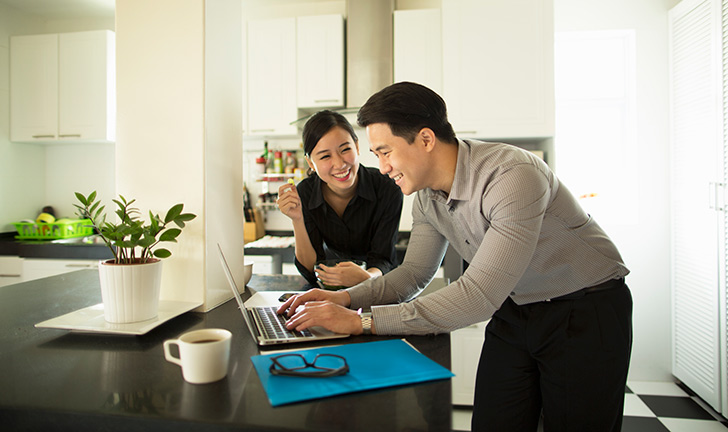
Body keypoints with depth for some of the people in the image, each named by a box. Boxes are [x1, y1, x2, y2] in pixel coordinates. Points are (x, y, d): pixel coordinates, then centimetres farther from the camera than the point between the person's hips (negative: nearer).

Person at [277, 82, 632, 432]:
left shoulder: (513, 177, -32)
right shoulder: (426, 196, -6)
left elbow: (479, 294, -35)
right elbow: (414, 273, 2)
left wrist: (362, 321, -35)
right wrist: (346, 298, -16)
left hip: (586, 311, -5)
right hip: (514, 310, 6)